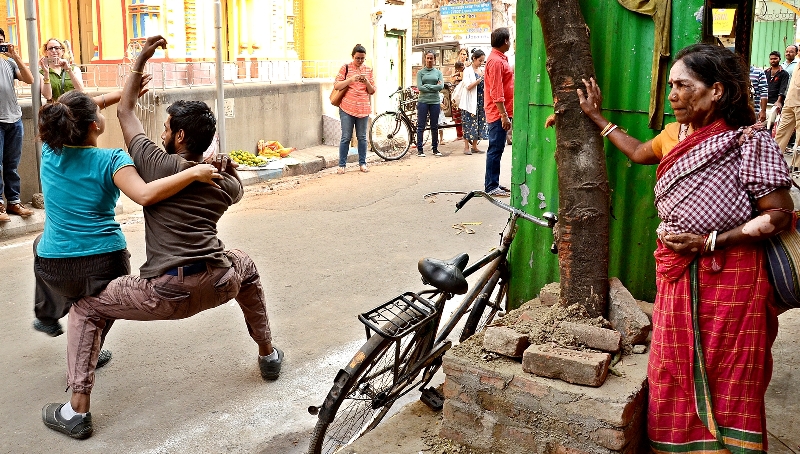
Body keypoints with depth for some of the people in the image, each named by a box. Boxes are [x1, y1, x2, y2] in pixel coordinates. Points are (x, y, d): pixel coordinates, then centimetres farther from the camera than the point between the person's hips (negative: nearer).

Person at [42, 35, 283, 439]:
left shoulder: (156, 162, 0)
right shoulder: (224, 184, 11)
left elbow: (125, 110, 14)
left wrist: (142, 57, 20)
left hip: (166, 293, -4)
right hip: (218, 286, 4)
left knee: (85, 308, 17)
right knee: (243, 265, 39)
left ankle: (77, 410, 10)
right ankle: (268, 355, 44)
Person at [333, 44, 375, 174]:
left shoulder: (368, 70, 10)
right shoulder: (346, 68, 2)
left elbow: (372, 91, 10)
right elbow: (336, 86, -4)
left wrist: (366, 82, -9)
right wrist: (351, 79, -17)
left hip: (363, 108, 3)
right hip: (347, 108, -3)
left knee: (362, 137, 8)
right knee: (346, 137, -2)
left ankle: (362, 163, 18)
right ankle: (342, 165, 4)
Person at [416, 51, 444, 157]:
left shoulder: (438, 72, 9)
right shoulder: (420, 72, 4)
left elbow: (441, 86, -4)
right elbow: (419, 87, -8)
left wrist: (427, 86, -9)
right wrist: (434, 87, -7)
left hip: (435, 102, 2)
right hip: (423, 101, -2)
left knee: (434, 126, 8)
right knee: (421, 126, -1)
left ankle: (435, 148, 16)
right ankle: (420, 149, 3)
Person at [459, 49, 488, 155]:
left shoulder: (483, 70, 12)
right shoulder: (468, 71, -5)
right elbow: (468, 86, -14)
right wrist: (480, 79, -21)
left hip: (481, 101, 6)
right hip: (471, 102, -6)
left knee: (479, 123, 6)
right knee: (469, 123, -4)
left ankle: (474, 146, 13)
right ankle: (466, 147, 0)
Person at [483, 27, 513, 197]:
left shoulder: (499, 58, 18)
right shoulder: (496, 61, -16)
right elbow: (496, 92, -21)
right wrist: (504, 116, -23)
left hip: (501, 113, 10)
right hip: (498, 113, -10)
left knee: (496, 149, 14)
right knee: (496, 149, -7)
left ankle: (492, 184, 20)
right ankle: (491, 187, -3)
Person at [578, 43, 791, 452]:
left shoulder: (749, 144, -15)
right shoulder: (676, 134, 6)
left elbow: (780, 214, -16)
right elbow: (638, 153, 26)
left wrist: (710, 241, -19)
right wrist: (597, 118, 26)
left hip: (728, 277, -6)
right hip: (676, 274, 7)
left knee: (725, 380, 7)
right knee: (672, 375, 13)